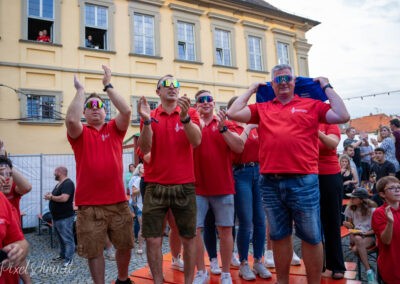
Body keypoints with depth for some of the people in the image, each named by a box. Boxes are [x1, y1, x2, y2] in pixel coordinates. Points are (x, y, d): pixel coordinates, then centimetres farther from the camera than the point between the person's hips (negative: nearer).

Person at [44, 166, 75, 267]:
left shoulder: (68, 183, -17)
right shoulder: (59, 184, 15)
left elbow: (64, 198, -28)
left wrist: (51, 197, -15)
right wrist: (50, 196, 2)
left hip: (65, 217, -10)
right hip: (57, 217, 10)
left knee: (67, 239, -3)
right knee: (61, 238, 19)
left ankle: (69, 259, 2)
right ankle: (62, 255, 31)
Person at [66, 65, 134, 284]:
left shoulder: (114, 129, 7)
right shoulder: (80, 133, 2)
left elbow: (126, 111, -11)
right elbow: (71, 119, -20)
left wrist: (108, 86, -7)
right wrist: (80, 90, -11)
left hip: (118, 202, 2)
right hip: (89, 205, -2)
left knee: (124, 245, 15)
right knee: (93, 251, 8)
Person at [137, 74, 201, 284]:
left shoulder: (190, 113, 4)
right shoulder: (150, 117, 6)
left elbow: (196, 141, -13)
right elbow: (144, 149, -7)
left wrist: (184, 116, -28)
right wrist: (146, 120, -21)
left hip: (184, 186, 0)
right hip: (155, 186, 1)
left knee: (188, 238, 8)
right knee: (152, 240, 2)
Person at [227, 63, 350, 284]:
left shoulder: (311, 105, 7)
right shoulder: (262, 109, 12)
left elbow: (343, 117, -2)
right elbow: (233, 113, 4)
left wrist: (326, 87, 5)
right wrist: (251, 90, 13)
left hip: (303, 181, -2)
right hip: (270, 182, 3)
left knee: (311, 237, 8)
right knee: (279, 236, 17)